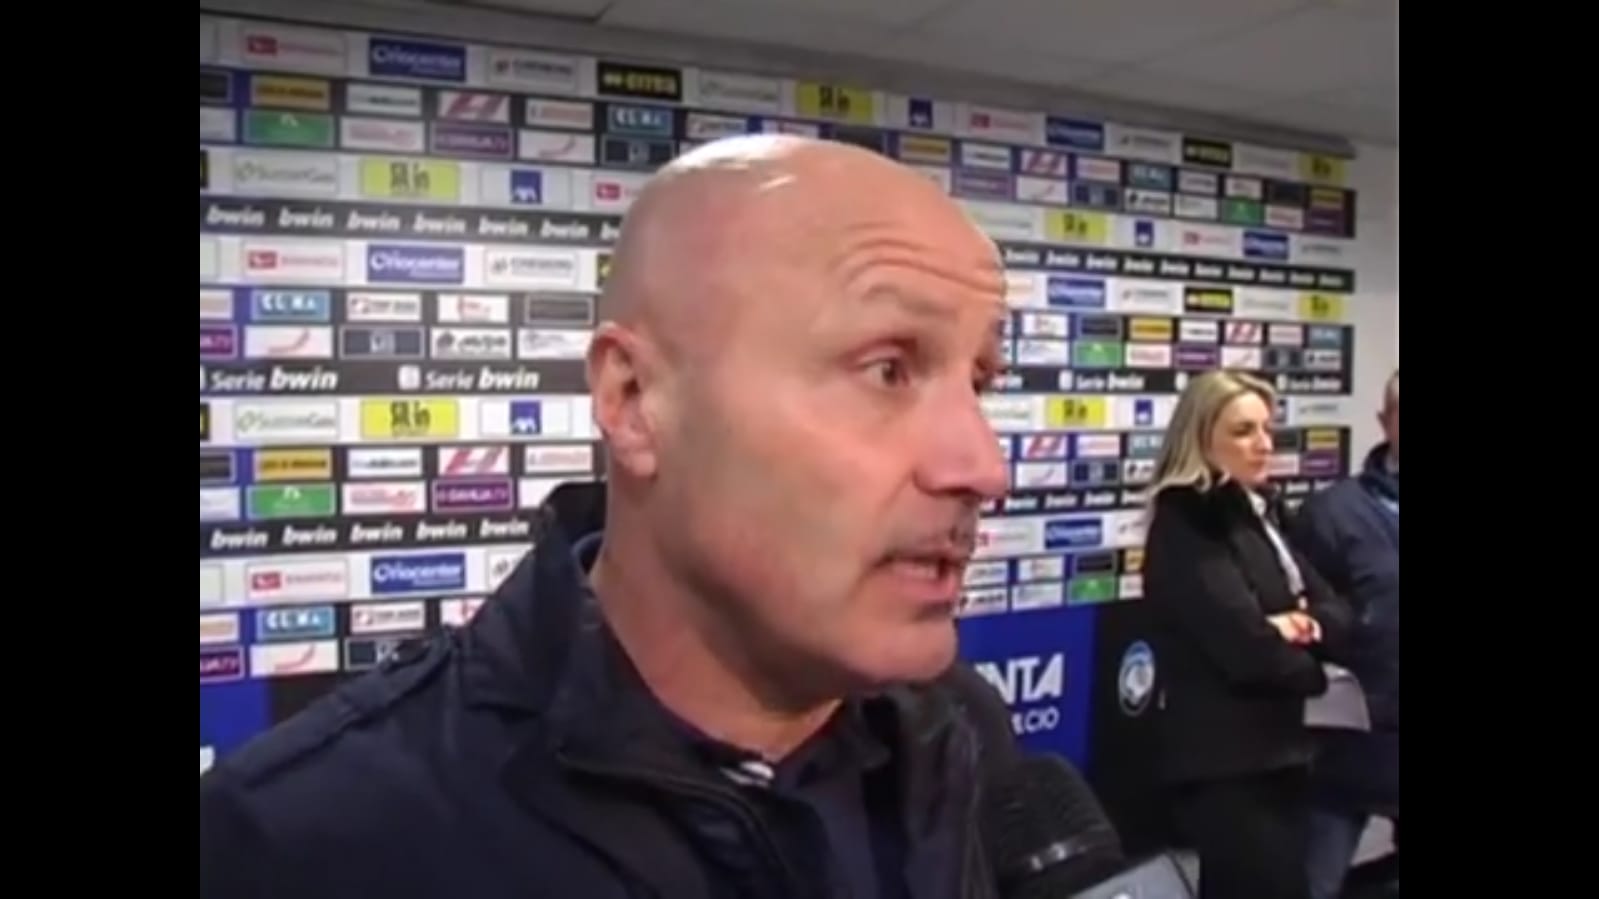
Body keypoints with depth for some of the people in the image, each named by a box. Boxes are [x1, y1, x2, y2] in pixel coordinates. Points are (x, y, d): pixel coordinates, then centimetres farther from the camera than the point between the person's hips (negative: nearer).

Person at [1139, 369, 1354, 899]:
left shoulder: (1261, 513, 13)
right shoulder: (1184, 527, -14)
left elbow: (1337, 613, 8)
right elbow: (1247, 648, -21)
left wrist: (1307, 626, -14)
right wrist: (1310, 669, -2)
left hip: (1277, 749, 8)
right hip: (1223, 762, -8)